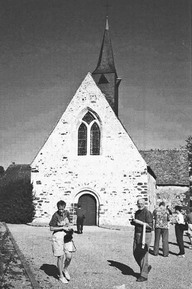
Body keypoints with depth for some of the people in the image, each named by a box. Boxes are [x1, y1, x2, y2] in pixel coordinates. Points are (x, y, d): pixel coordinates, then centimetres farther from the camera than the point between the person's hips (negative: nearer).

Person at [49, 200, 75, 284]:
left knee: (69, 256, -2)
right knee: (61, 257, 1)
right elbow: (51, 228, -11)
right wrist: (63, 228, -16)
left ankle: (65, 269, 28)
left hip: (66, 235, 5)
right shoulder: (55, 215, -13)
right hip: (58, 235, -5)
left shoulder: (66, 213, 3)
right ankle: (61, 276, 17)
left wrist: (69, 228, 0)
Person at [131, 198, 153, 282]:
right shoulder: (137, 212, 11)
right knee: (136, 254, 10)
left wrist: (140, 222, -24)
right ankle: (146, 267, 30)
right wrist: (133, 222, 2)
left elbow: (150, 226, -20)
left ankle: (143, 275, 3)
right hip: (137, 235, 8)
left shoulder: (147, 213, -14)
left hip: (145, 235, -8)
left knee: (143, 255, -5)